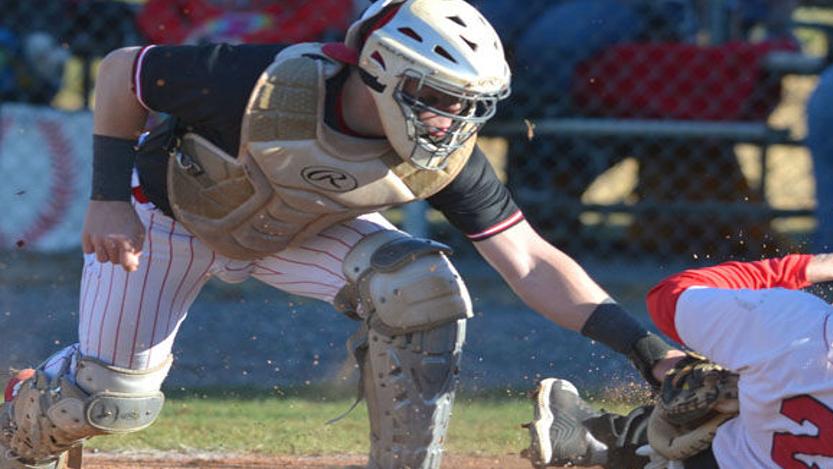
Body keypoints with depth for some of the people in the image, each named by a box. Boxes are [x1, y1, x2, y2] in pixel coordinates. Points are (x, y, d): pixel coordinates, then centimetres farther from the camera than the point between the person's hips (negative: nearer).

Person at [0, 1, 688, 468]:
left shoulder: (443, 153, -28)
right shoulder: (267, 85, -40)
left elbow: (529, 261, -27)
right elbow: (120, 71, -24)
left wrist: (641, 344, -38)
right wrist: (109, 198, -27)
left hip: (305, 231, 3)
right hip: (172, 213, -3)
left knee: (422, 288, -23)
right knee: (111, 398, -7)